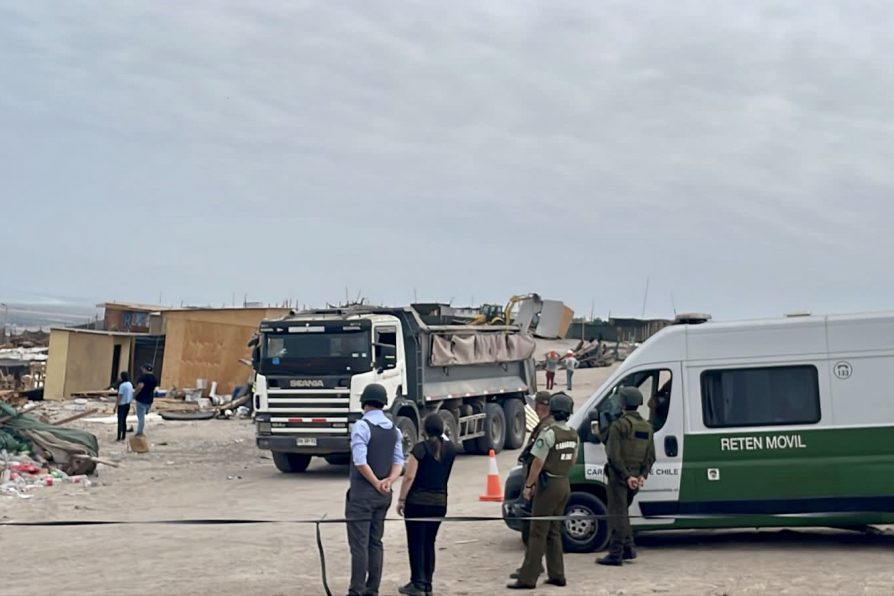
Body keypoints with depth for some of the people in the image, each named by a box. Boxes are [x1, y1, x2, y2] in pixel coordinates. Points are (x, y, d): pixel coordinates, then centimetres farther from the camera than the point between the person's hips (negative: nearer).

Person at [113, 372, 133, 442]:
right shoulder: (130, 384, 5)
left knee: (120, 421, -1)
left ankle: (119, 437, 2)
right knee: (124, 420, 16)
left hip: (122, 405, -7)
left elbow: (119, 397, -18)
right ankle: (123, 436, 19)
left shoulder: (122, 385, -19)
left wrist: (115, 406, -13)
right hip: (128, 404, 7)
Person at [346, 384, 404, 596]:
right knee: (376, 542, 12)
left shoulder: (361, 426, -13)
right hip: (384, 495, 7)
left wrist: (376, 483, -10)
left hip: (362, 493, -7)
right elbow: (398, 461, 2)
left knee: (359, 544, -4)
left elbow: (360, 461, -20)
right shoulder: (393, 428, 9)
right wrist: (389, 481, -10)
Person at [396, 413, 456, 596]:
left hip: (418, 501, -5)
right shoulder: (450, 449, 3)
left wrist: (401, 499, -7)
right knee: (429, 542, 13)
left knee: (416, 542, 1)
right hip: (440, 502, 5)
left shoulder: (420, 448, -12)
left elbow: (409, 476, -15)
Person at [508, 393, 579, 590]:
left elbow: (538, 463, -18)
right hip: (564, 484, 7)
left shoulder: (549, 433, -18)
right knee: (554, 532, 15)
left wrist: (528, 485, -11)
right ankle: (557, 575, 17)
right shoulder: (573, 435, 6)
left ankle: (528, 578, -4)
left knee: (538, 533, -5)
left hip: (548, 485, -7)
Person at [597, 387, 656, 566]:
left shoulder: (618, 425, -11)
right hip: (635, 477, 7)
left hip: (619, 476, -7)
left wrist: (626, 476, -16)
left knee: (617, 514, -3)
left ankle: (616, 554, -2)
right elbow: (650, 456, 9)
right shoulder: (647, 427, 12)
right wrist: (643, 475, 2)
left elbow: (614, 455, -18)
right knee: (622, 511, 21)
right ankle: (628, 548, 20)